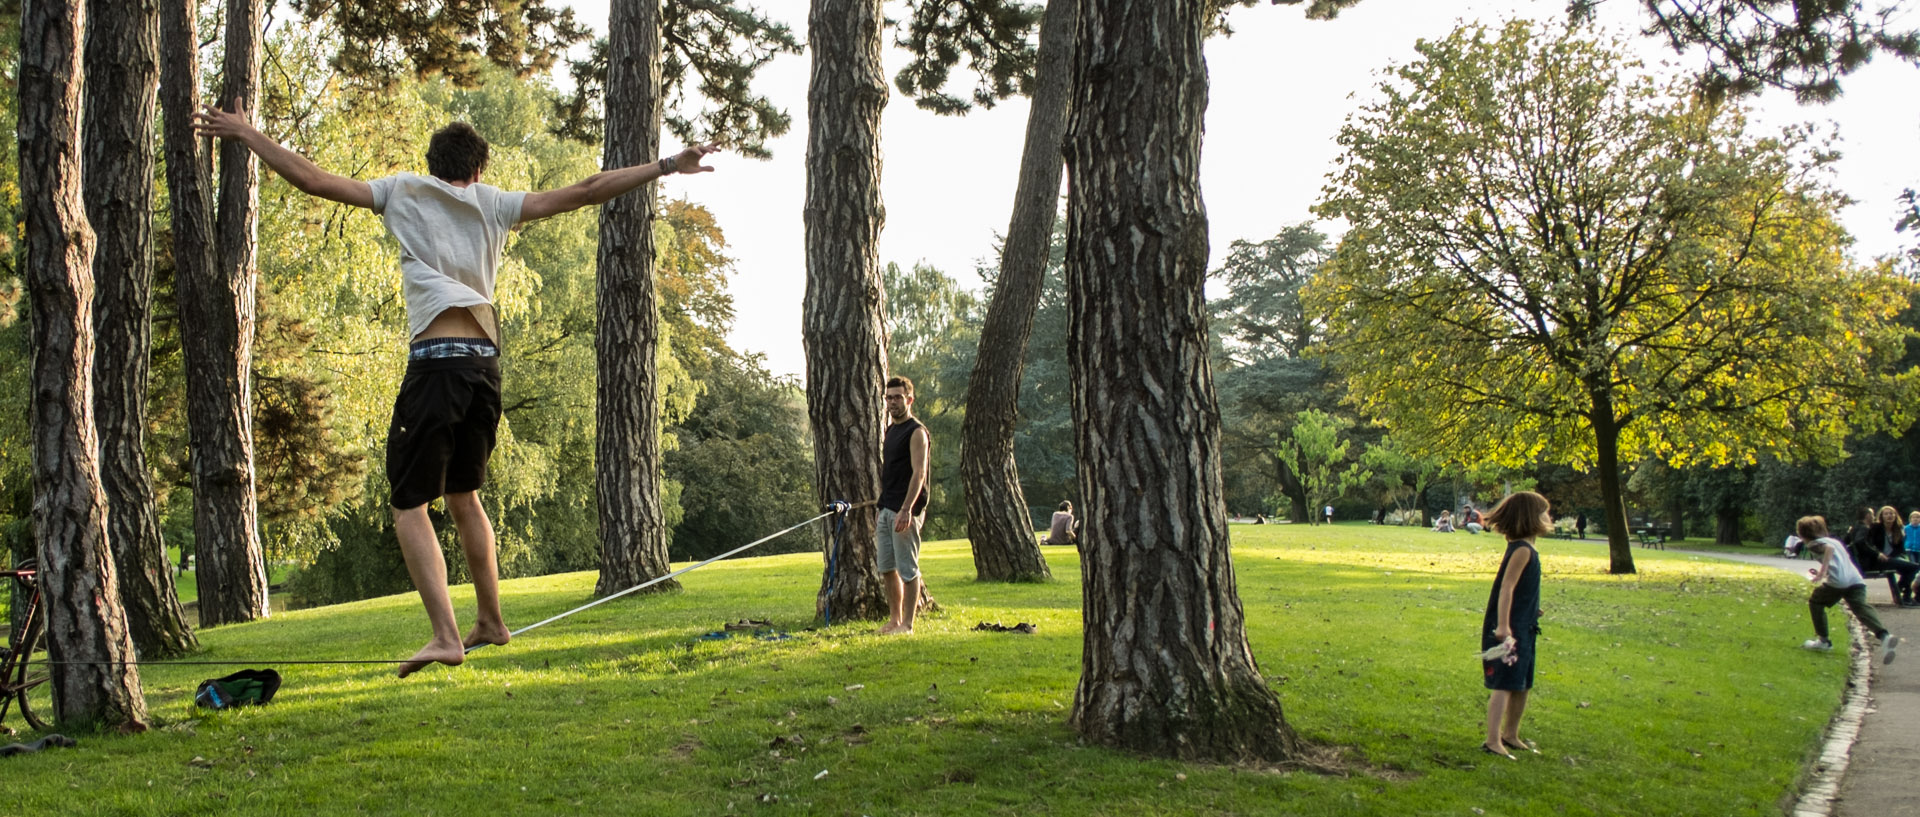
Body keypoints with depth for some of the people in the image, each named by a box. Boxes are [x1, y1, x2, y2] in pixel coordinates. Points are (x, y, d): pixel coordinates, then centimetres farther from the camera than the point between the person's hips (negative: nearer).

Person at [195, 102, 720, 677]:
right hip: (486, 364, 5)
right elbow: (583, 193, 10)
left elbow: (313, 180, 6)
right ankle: (490, 621, 26)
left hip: (436, 364, -4)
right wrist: (666, 167, 13)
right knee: (463, 495, 20)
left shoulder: (403, 192, 9)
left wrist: (246, 134, 18)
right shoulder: (493, 204, 14)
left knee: (410, 505, -1)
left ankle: (445, 635, -13)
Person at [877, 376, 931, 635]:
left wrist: (906, 510, -26)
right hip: (887, 509, 9)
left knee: (908, 569, -4)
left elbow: (918, 474, -18)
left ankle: (907, 625, 1)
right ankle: (894, 619, 21)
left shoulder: (916, 432, -9)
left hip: (905, 511, -9)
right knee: (887, 568, 11)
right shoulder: (891, 431, 18)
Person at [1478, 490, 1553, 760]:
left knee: (1522, 685, 17)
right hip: (1508, 630, -10)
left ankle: (1511, 736, 29)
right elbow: (1506, 588, -23)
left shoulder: (1526, 550, 12)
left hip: (1523, 629, 10)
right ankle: (1493, 741, -10)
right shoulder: (1522, 550, -16)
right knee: (1504, 685, -10)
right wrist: (1503, 626, -27)